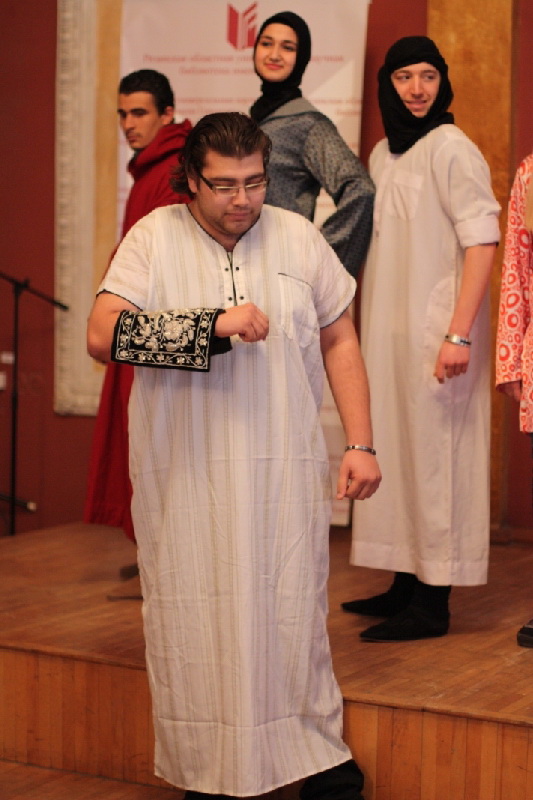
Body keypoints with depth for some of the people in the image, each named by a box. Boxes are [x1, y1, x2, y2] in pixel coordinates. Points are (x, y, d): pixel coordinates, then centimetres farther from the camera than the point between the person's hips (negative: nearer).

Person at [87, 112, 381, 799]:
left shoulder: (297, 237, 5)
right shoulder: (154, 239, -2)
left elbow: (339, 342, 11)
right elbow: (102, 335, -15)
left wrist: (360, 444, 5)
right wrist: (213, 325, -22)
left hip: (284, 471, 1)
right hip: (185, 477, -1)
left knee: (293, 616, 4)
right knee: (198, 623, 4)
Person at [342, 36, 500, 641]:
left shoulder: (451, 149, -11)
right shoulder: (383, 155, 13)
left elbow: (481, 241, -16)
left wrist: (459, 335, -22)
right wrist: (369, 331, 15)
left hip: (435, 330, -8)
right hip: (387, 330, 8)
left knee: (434, 452, -5)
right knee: (397, 450, 12)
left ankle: (433, 604, -1)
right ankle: (405, 584, 21)